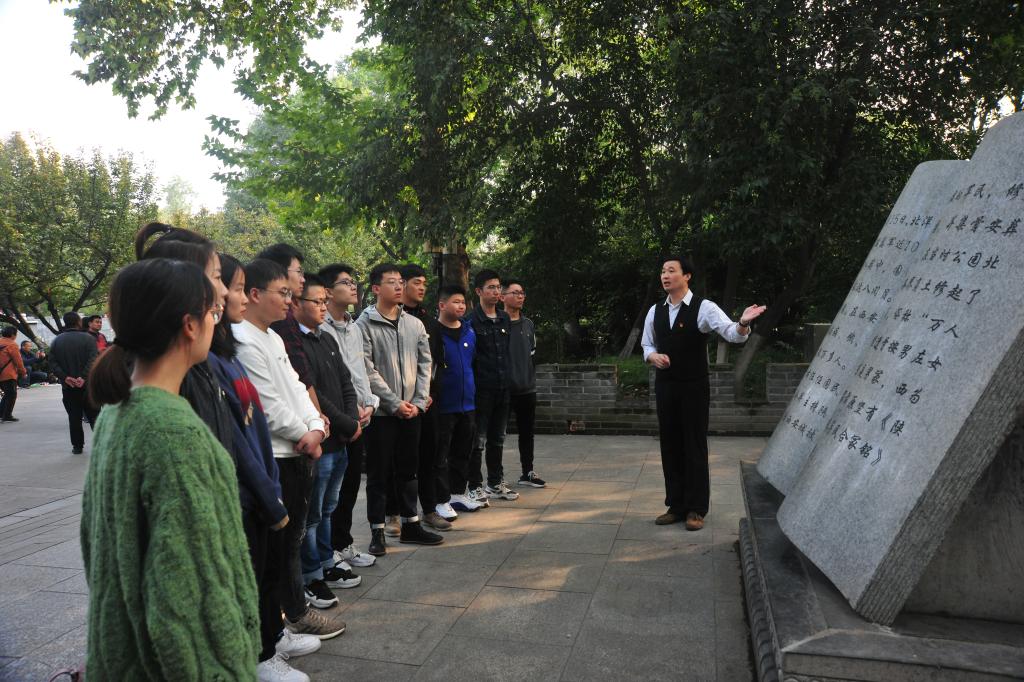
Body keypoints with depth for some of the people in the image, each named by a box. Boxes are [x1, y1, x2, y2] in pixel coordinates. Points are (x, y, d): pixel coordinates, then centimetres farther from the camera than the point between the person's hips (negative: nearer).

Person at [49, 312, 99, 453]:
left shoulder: (56, 341, 6)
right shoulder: (88, 339, -7)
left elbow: (53, 362, -2)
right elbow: (92, 360, -18)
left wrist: (65, 377, -8)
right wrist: (83, 377, -19)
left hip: (68, 386, 3)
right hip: (87, 384, -3)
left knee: (74, 417, 8)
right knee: (94, 415, 5)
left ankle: (77, 445, 11)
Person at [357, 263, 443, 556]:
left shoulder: (415, 324, 8)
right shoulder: (364, 324, -7)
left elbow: (425, 364, 8)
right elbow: (367, 370, -13)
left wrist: (418, 402, -3)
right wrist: (395, 403, -14)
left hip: (411, 410, 5)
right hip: (381, 411, -5)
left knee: (408, 470, 14)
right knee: (378, 473, 4)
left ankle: (410, 525, 26)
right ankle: (377, 531, 15)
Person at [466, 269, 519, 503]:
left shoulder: (505, 319, 11)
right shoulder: (471, 321, -9)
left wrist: (508, 380, 13)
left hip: (502, 389, 6)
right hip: (482, 390, -6)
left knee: (497, 438, 16)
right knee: (478, 440, 1)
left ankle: (496, 483, 27)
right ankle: (475, 487, 11)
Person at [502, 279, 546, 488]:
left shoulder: (528, 324, 12)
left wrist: (531, 377, 14)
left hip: (527, 388, 6)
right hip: (503, 389, -6)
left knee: (527, 431, 14)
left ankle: (528, 472, 27)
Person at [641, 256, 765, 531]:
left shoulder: (703, 308, -10)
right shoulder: (655, 311, 6)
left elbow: (731, 333, -22)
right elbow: (646, 345, 15)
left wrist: (743, 323, -45)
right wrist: (653, 356, -9)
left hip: (694, 387, -5)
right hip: (665, 386, 5)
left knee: (695, 446, 2)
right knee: (670, 445, 11)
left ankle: (696, 509, 15)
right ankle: (676, 505, 24)